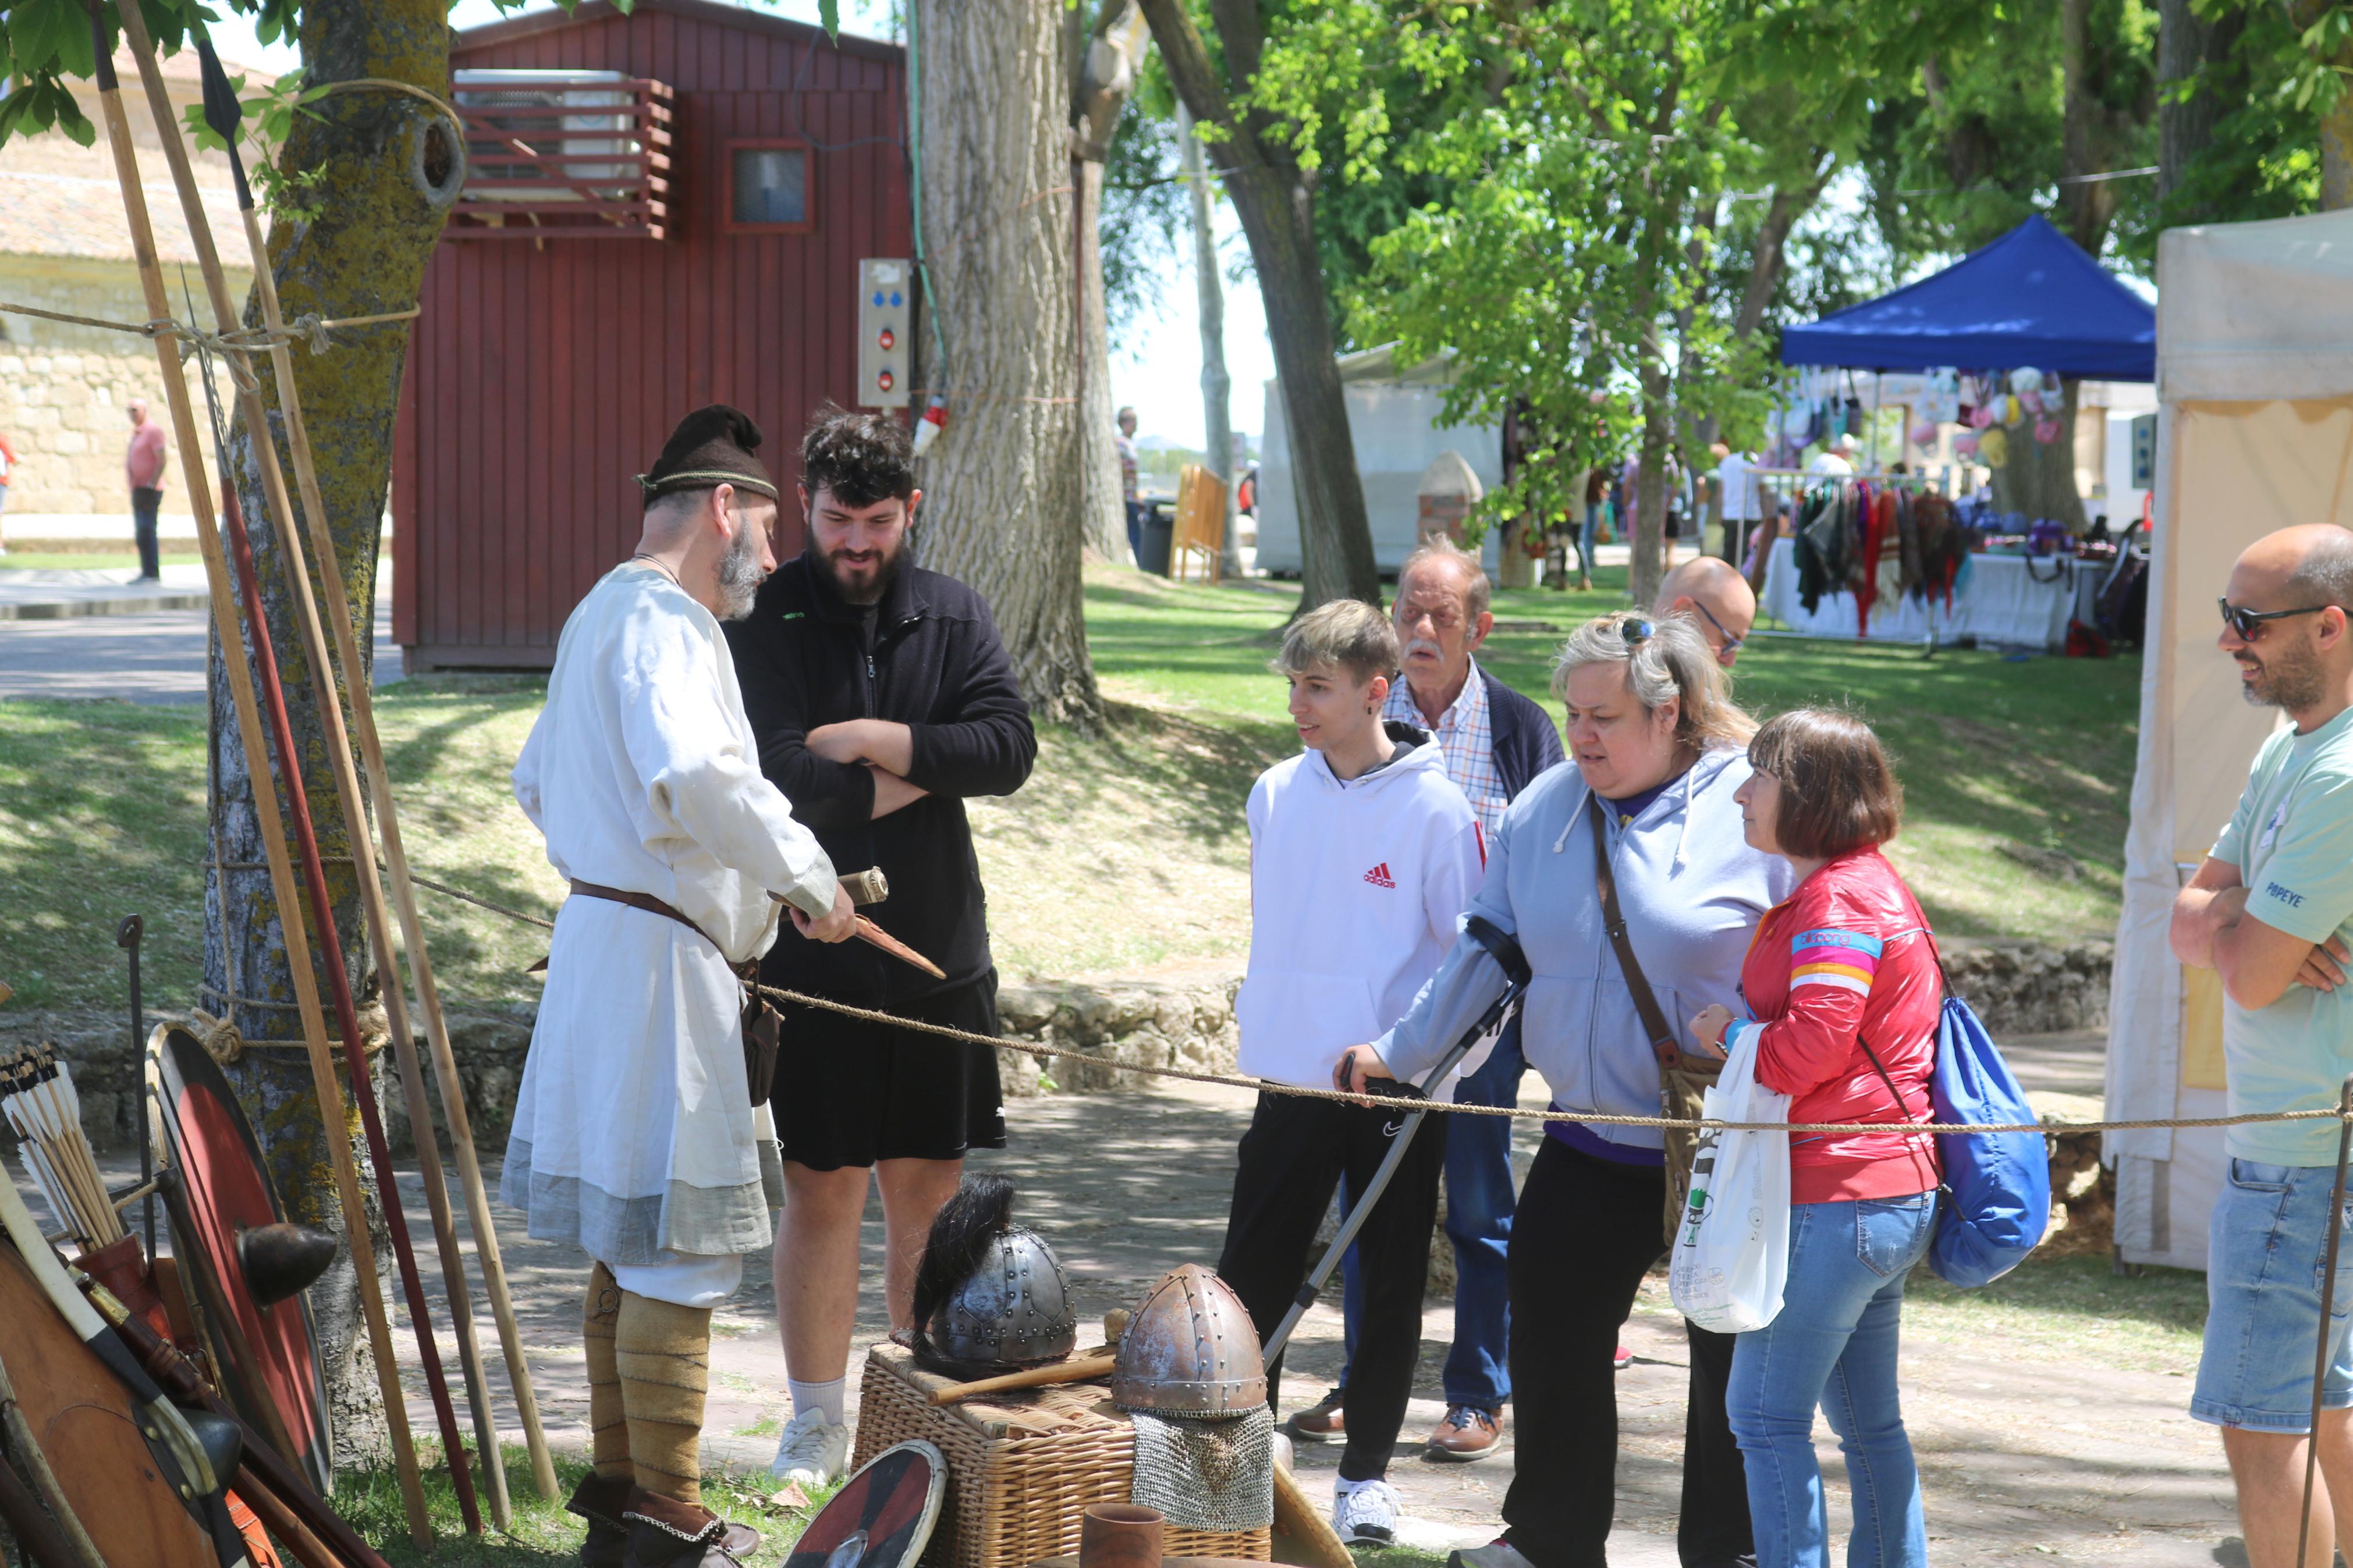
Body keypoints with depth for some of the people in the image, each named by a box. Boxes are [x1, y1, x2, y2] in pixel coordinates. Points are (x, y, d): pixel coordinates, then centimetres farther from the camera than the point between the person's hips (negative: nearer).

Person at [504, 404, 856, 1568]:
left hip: (603, 932, 11)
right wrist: (806, 877, -24)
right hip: (659, 957, -11)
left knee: (633, 1239, 17)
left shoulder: (603, 611, 19)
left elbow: (538, 783, 31)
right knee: (679, 1249, -6)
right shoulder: (661, 619, -15)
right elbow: (693, 773, -32)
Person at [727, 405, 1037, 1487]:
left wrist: (871, 739, -13)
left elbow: (1009, 747, -8)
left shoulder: (954, 617, 7)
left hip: (938, 954, 3)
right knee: (821, 1195, 2)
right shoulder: (764, 623, -3)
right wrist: (922, 774, -8)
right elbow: (781, 779, -16)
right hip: (808, 955, -3)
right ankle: (817, 1425, 14)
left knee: (928, 1194, 7)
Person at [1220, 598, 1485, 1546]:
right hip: (1291, 1078, 4)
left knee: (1391, 1287, 6)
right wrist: (1259, 1006, 14)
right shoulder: (1276, 793, 4)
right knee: (1250, 1276, 3)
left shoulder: (1436, 808, -9)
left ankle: (1366, 1473, 17)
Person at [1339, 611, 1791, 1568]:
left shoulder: (1757, 805, -12)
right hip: (1588, 1142, 5)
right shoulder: (1545, 808, 5)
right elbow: (1488, 948, 13)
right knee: (1554, 1337, 10)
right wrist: (1400, 1052, 10)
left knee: (1732, 1358, 4)